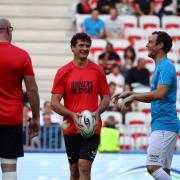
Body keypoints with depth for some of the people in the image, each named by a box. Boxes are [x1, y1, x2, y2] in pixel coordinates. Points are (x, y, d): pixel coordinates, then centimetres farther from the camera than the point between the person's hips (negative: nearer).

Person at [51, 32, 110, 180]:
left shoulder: (98, 71, 4)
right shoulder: (63, 72, 1)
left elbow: (106, 97, 9)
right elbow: (54, 103, -2)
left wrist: (97, 112, -11)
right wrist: (72, 115, -17)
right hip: (71, 128, 1)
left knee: (84, 167, -13)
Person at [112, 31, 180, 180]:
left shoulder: (165, 66, -12)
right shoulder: (160, 66, 20)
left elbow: (159, 94, -24)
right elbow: (153, 97, 27)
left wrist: (133, 96, -15)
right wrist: (131, 94, 16)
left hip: (164, 125, -10)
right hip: (162, 125, 10)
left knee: (153, 167, -16)